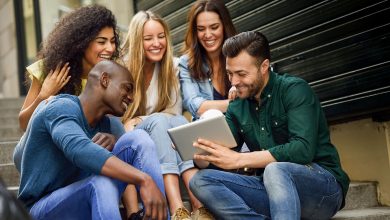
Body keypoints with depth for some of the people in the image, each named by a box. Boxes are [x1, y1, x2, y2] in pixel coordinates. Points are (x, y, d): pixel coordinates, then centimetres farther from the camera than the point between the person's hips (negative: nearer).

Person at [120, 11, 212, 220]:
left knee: (179, 121, -30)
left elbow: (175, 111, -2)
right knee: (159, 120, -33)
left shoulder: (171, 67, 1)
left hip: (160, 132, 3)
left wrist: (140, 120, -17)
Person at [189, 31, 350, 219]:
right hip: (272, 187, 6)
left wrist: (239, 159, -24)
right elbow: (221, 159, 5)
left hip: (323, 184, -6)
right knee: (200, 181, -14)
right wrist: (199, 153, -18)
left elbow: (303, 150, -23)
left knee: (275, 170, -38)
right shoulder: (236, 108, 10)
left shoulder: (294, 89, -9)